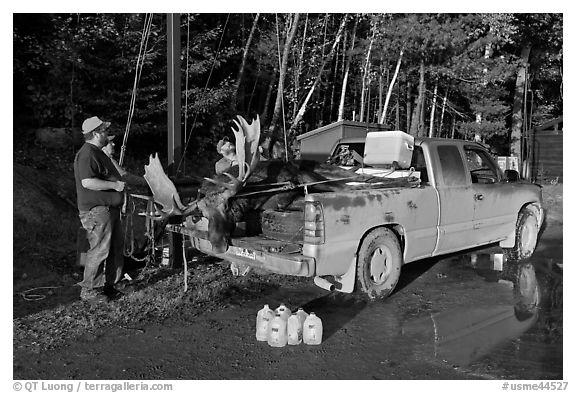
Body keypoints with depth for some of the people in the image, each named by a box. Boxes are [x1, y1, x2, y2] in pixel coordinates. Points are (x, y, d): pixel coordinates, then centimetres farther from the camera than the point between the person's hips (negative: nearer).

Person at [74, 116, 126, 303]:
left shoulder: (98, 153, 19)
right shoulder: (87, 154, -16)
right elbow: (88, 182, -26)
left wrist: (120, 182, 18)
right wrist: (114, 185, -20)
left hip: (109, 209, 11)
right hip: (97, 211, -11)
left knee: (116, 247, 14)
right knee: (99, 250, -6)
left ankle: (109, 284, 25)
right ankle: (89, 290, 5)